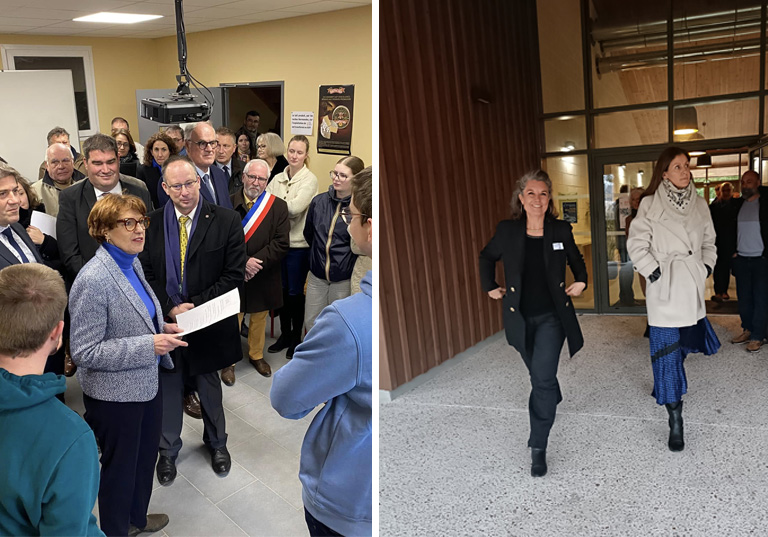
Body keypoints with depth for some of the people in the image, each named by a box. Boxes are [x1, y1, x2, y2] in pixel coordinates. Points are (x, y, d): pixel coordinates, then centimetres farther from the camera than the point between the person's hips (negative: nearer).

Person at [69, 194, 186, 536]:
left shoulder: (132, 264, 2)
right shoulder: (93, 280, -25)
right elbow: (84, 352, -23)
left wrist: (161, 328, 0)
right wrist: (149, 345, -26)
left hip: (146, 383, 8)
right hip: (115, 395, -8)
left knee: (146, 457, 24)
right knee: (120, 467, 13)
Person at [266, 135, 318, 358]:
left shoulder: (310, 180, -9)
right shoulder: (278, 178, 7)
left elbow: (295, 208, -20)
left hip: (299, 243, -5)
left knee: (295, 292, 6)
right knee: (282, 289, 13)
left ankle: (296, 337, 22)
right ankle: (285, 334, 29)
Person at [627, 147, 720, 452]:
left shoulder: (699, 205, 8)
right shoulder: (650, 205, -6)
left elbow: (709, 242, 17)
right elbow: (636, 244, -6)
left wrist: (706, 269, 5)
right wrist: (654, 273, -11)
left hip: (692, 288, 5)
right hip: (664, 289, -5)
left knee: (684, 344, 14)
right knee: (667, 351, -5)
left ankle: (663, 388, 41)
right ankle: (675, 422, -1)